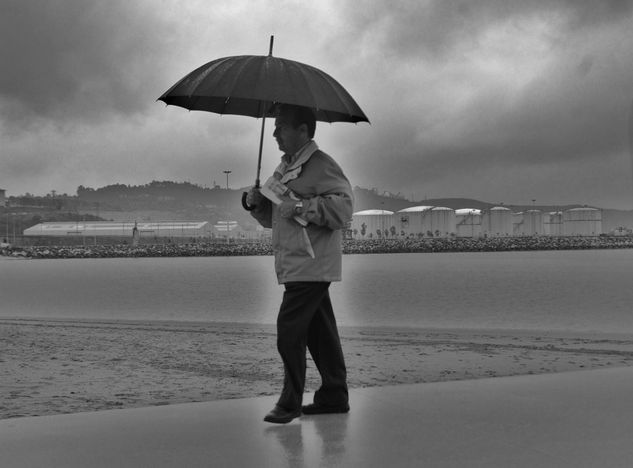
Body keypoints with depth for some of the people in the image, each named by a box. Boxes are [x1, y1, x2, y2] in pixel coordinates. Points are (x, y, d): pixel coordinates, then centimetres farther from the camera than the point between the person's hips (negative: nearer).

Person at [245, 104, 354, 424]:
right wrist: (256, 204, 4)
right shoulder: (283, 169, 19)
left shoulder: (321, 165, -10)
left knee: (290, 329, -10)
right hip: (293, 265, 9)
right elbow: (272, 218, 24)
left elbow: (344, 206, -22)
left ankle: (290, 403, -2)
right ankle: (334, 396, 19)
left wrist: (302, 208, -22)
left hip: (311, 263, -9)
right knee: (319, 331, 12)